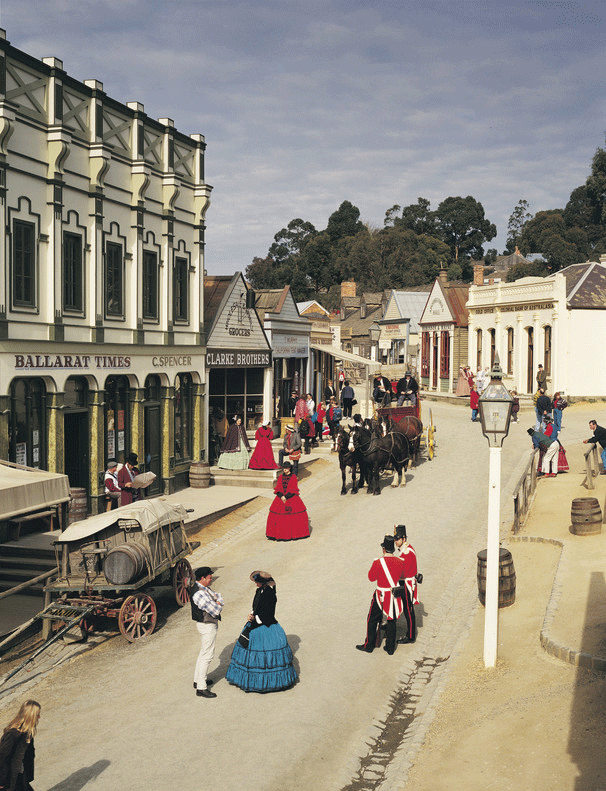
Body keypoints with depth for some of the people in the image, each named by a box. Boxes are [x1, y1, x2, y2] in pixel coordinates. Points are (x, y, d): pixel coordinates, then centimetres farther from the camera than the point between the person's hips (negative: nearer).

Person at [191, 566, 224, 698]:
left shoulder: (204, 588, 6)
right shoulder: (199, 593, -27)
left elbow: (218, 596, 10)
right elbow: (215, 611, -26)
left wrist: (218, 602, -10)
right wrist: (218, 606, -5)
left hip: (207, 624, 11)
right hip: (207, 626, -11)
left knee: (203, 653, 22)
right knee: (207, 655, -5)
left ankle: (198, 680, 35)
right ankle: (201, 688, 0)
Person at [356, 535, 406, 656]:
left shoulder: (378, 562, -21)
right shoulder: (401, 562, -9)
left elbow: (371, 578, -7)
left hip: (382, 596, -3)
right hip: (395, 595, 4)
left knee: (372, 620, 14)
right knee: (391, 621, 18)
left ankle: (369, 646, 23)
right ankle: (390, 647, 25)